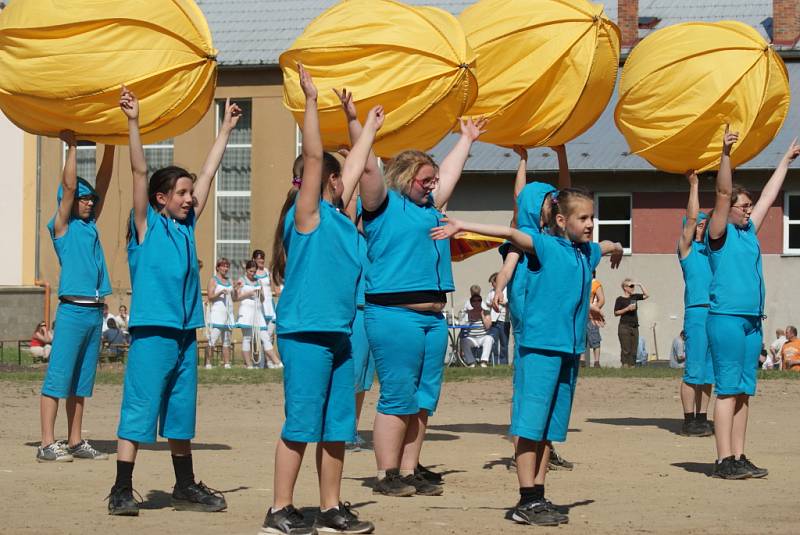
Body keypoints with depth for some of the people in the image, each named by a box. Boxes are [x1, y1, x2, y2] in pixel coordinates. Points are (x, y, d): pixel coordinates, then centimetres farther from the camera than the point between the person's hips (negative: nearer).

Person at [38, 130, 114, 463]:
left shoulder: (90, 225, 16)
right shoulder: (62, 227, -1)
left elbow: (102, 185, 15)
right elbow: (69, 186, -12)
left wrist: (110, 147, 9)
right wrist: (71, 146, -9)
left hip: (95, 311, 7)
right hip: (72, 310, -7)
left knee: (81, 383, 10)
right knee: (58, 379, -7)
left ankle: (75, 443, 13)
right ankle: (47, 445, -9)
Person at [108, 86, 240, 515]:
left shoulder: (187, 226, 13)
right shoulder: (146, 225, -2)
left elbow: (208, 173, 19)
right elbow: (140, 172, -12)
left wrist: (225, 129, 24)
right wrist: (132, 122, -20)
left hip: (186, 331, 7)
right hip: (151, 331, -7)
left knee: (180, 414, 13)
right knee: (138, 410, -7)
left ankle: (185, 488, 20)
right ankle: (122, 491, -5)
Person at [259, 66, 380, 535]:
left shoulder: (338, 215, 16)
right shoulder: (308, 214, -6)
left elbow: (354, 166, 28)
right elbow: (313, 156, -14)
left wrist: (370, 127, 35)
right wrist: (311, 101, -15)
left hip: (338, 334, 9)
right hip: (305, 333, -9)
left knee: (337, 426, 10)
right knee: (301, 425, -7)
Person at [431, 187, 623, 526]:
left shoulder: (587, 252, 16)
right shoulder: (546, 245, -4)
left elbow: (609, 246, 40)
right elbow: (510, 233, -19)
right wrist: (462, 227, -28)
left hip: (570, 349, 7)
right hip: (540, 347, -7)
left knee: (550, 429, 9)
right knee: (530, 425, -6)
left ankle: (538, 497, 13)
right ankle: (527, 501, -5)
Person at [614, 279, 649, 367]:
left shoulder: (634, 297, 12)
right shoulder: (620, 299, -4)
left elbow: (646, 295, 13)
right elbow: (616, 313, -7)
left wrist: (640, 285, 6)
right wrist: (627, 309, -16)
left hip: (634, 327, 6)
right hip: (624, 327, -6)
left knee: (634, 350, 3)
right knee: (626, 350, -10)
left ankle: (632, 365, 5)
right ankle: (625, 365, -10)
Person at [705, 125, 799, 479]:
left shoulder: (750, 231, 17)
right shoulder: (720, 233, -2)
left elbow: (769, 196, 26)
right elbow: (723, 192, -14)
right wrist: (726, 153, -24)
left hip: (752, 321, 8)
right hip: (727, 318, -8)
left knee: (743, 391, 7)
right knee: (727, 390, -8)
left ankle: (738, 458, 8)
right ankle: (724, 460, -9)